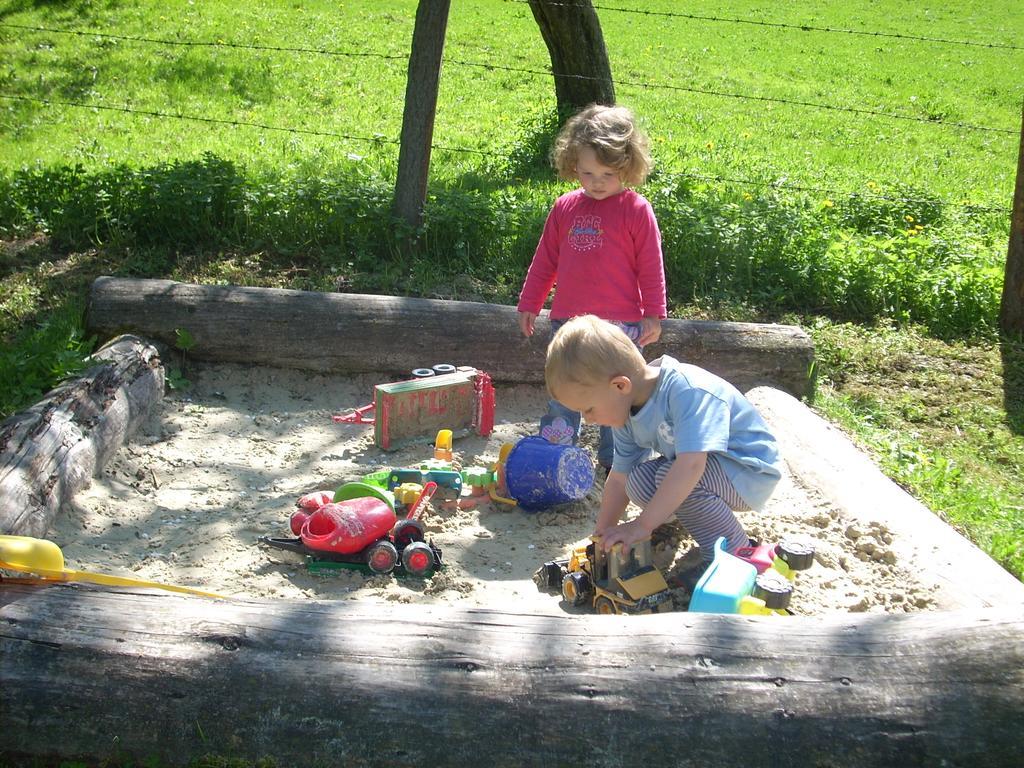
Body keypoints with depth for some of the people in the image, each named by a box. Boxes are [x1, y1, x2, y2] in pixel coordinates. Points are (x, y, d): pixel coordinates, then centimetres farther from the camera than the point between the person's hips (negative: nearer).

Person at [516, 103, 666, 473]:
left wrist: (654, 315, -6)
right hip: (569, 320, 4)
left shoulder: (636, 210, -5)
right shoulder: (564, 208, 6)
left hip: (621, 323, -3)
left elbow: (651, 267, -4)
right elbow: (545, 261, 14)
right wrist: (529, 304, 15)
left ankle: (615, 461, 20)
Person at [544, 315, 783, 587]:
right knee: (639, 481, -8)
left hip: (752, 473, -8)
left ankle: (736, 553, -15)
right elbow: (620, 477, 5)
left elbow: (690, 465, -41)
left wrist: (642, 525, -39)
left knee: (667, 477, -30)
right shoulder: (628, 412, -3)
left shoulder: (688, 391, -32)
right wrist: (603, 534, 1)